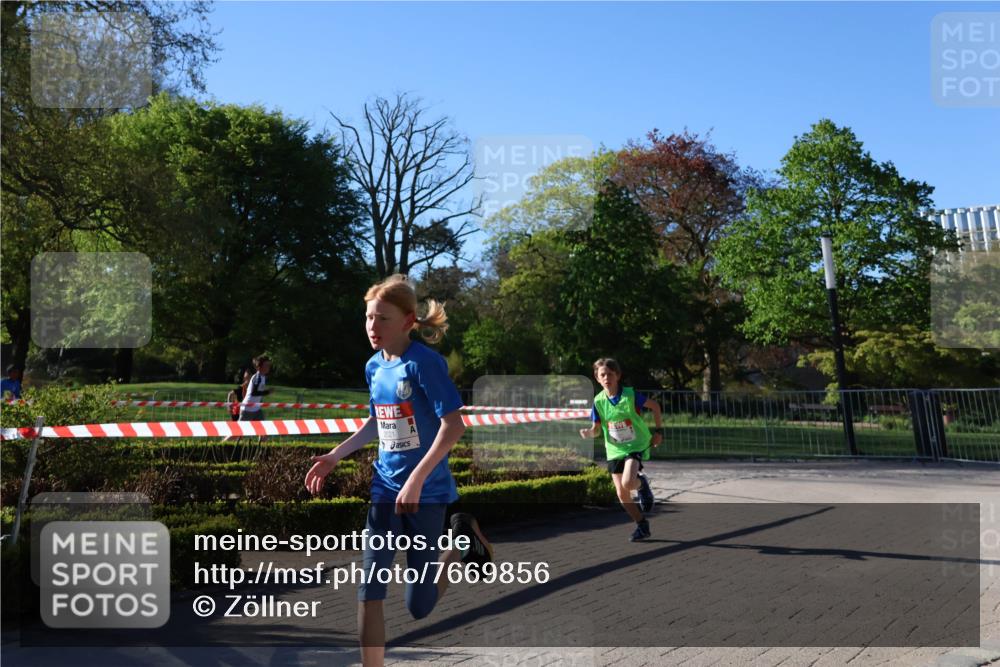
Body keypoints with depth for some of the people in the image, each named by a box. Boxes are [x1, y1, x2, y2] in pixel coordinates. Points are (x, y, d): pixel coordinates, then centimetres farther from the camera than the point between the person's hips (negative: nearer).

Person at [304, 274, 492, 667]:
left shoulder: (424, 362, -16)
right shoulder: (374, 366, 4)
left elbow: (454, 425, -21)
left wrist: (416, 479, -25)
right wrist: (334, 457, 11)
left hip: (426, 491, -5)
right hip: (385, 488, 6)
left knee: (419, 606, 4)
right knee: (369, 590, -3)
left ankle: (464, 541, 29)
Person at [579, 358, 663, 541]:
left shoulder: (630, 395, -14)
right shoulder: (599, 401, -5)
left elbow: (655, 406, -1)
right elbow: (597, 428, 2)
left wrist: (659, 431, -1)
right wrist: (588, 433, -21)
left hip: (636, 446, -4)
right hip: (614, 450, 4)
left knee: (627, 483, -28)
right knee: (622, 494, 3)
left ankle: (642, 483, 9)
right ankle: (642, 526, 23)